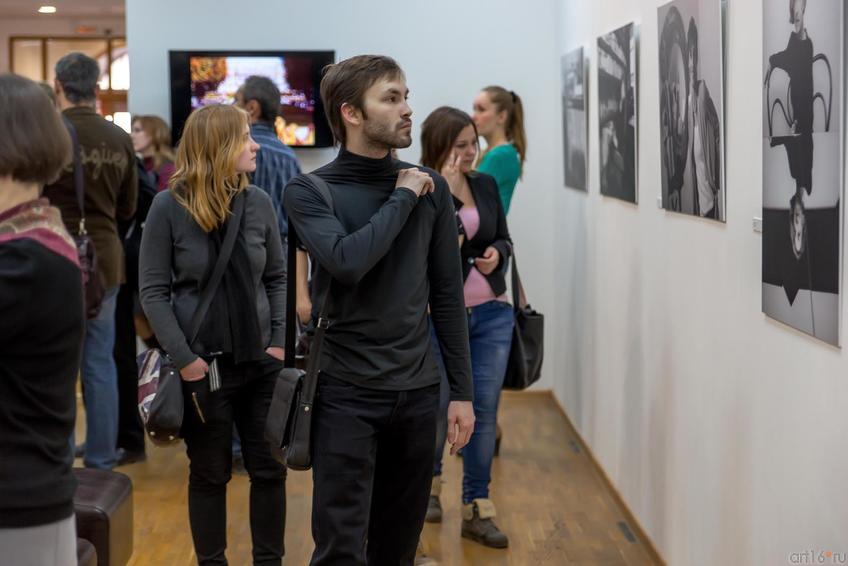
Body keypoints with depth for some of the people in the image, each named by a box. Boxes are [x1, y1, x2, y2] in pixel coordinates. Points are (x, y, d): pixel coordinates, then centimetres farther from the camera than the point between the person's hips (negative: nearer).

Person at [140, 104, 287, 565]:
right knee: (210, 475, 9)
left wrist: (280, 342, -2)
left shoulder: (258, 202, 0)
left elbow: (277, 279, 8)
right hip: (204, 365, -3)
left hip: (261, 362, 3)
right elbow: (153, 292, -7)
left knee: (269, 470, 9)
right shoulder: (169, 207, -9)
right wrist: (184, 359, -13)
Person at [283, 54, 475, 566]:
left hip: (418, 393, 3)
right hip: (347, 395, -3)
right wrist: (401, 198, -13)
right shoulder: (310, 192, -5)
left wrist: (462, 390, 6)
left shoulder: (431, 188, 5)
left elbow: (447, 295, 8)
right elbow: (347, 262, -24)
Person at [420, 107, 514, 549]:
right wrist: (446, 194, -24)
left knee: (484, 410, 2)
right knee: (437, 408, 9)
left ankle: (476, 510, 9)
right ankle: (428, 484, 37)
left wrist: (497, 253, -9)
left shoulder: (486, 184, 3)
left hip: (491, 314, 3)